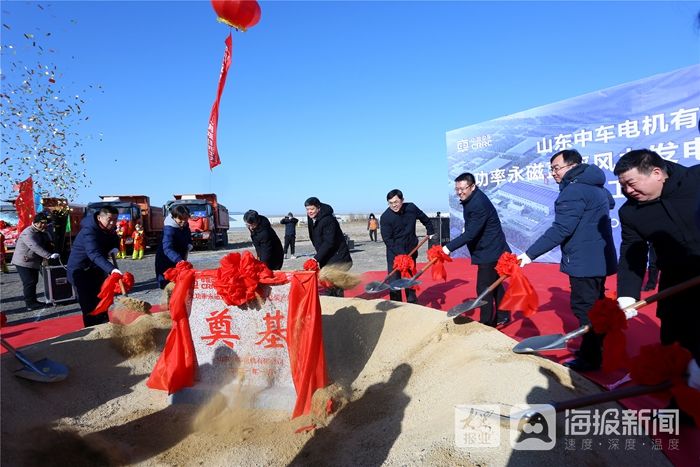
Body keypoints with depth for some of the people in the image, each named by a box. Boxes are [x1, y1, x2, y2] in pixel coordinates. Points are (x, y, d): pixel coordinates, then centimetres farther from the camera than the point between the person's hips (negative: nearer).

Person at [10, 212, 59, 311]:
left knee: (34, 281, 12)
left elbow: (47, 245, 5)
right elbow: (35, 247, -35)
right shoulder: (28, 233, -22)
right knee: (29, 282, -9)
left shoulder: (43, 233, 6)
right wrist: (49, 256, -44)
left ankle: (33, 301, 22)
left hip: (34, 262, 8)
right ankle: (30, 304, -4)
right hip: (23, 262, -8)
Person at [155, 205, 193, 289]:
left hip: (180, 256, 8)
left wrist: (189, 246, -7)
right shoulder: (169, 229, -34)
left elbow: (188, 237, 13)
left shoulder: (185, 225, -8)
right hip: (166, 259, -7)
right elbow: (167, 249, -46)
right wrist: (179, 260, -60)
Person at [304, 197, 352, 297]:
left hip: (338, 259, -8)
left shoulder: (328, 220, -19)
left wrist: (317, 258, -28)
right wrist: (318, 259, 10)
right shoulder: (312, 221, 7)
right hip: (326, 260, 8)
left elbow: (329, 242, -24)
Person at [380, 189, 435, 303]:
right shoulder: (385, 217, -16)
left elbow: (425, 219, 14)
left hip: (411, 250, 3)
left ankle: (412, 302, 27)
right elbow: (387, 239, -19)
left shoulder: (411, 208, -7)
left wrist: (430, 232, 17)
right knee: (394, 280, -8)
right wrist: (400, 253, -26)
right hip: (394, 252, -3)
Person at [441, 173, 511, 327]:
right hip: (492, 249, 10)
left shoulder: (479, 204, -26)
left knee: (484, 288, -4)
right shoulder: (470, 199, 5)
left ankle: (487, 323, 7)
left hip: (490, 251, -10)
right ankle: (502, 316, 34)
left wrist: (449, 247, -30)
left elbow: (470, 234, -30)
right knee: (494, 284, 20)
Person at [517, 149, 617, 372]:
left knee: (584, 308, -1)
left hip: (584, 263, -10)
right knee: (594, 307, 19)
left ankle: (590, 359, 9)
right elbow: (610, 202, 37)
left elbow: (560, 230, -27)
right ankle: (593, 349, 32)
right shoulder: (597, 186, 13)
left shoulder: (574, 190, -19)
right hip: (599, 259, 10)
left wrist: (530, 254, -27)